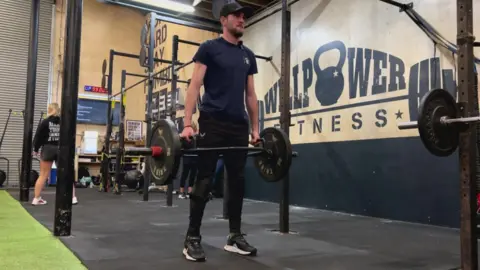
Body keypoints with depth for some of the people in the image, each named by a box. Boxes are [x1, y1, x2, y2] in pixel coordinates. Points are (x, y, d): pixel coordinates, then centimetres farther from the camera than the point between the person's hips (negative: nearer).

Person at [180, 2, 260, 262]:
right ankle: (192, 238, 6)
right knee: (204, 180, -4)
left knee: (237, 181, 8)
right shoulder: (209, 48, 0)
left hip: (239, 125, 6)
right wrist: (187, 124, -16)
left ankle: (235, 236, 19)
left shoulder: (248, 55, 17)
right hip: (213, 122, -6)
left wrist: (255, 128, 12)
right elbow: (194, 85, -6)